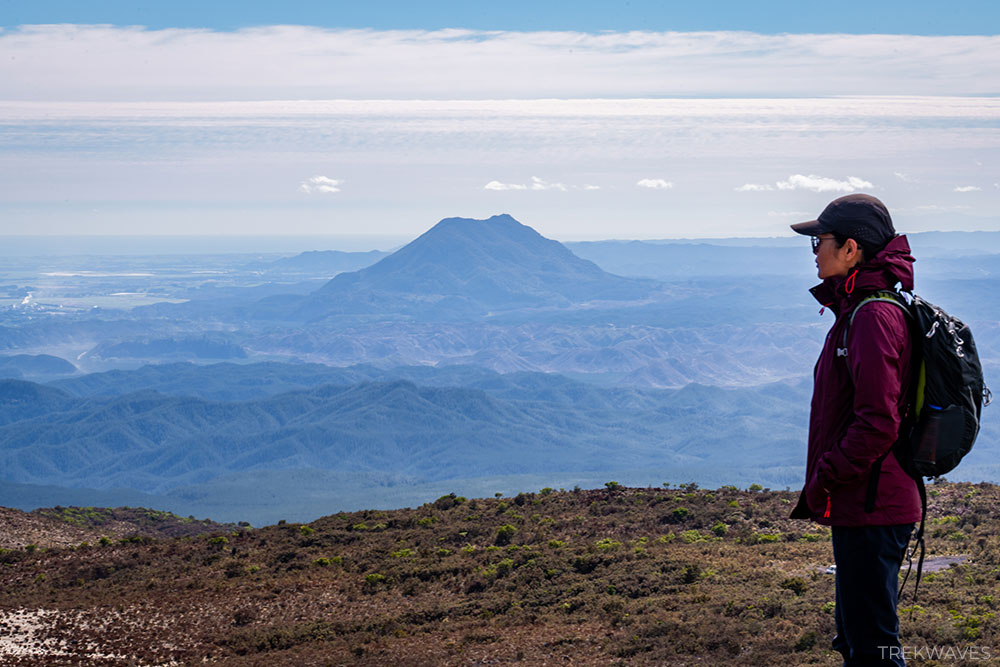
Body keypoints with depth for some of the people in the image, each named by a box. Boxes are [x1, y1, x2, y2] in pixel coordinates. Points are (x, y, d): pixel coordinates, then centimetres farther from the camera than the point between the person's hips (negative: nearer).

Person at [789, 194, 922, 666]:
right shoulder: (859, 308, 13)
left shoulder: (874, 317, -19)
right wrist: (823, 483, 18)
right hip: (864, 505, 11)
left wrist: (823, 481, -17)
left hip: (871, 509, -11)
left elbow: (878, 423, -25)